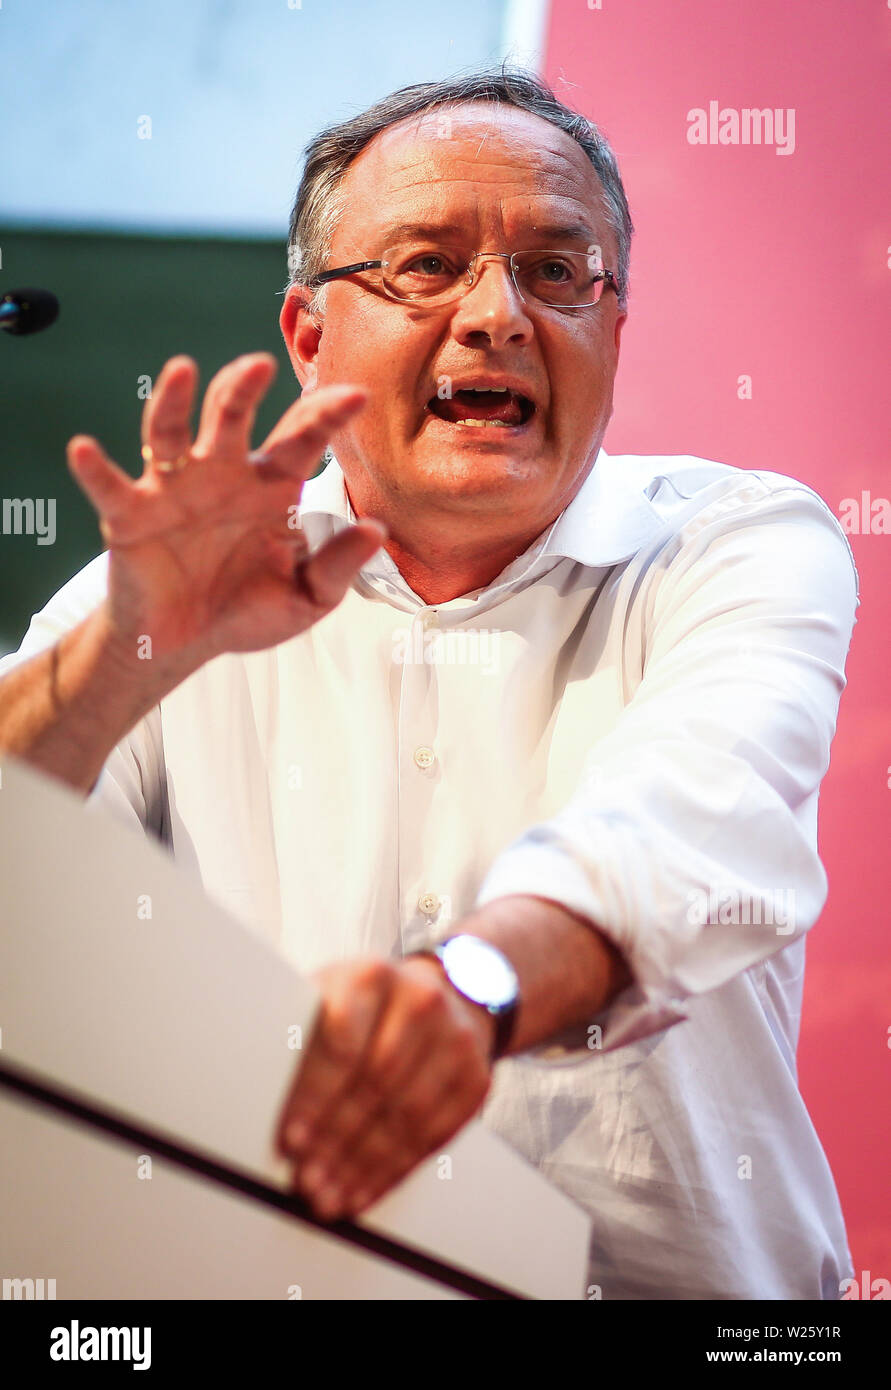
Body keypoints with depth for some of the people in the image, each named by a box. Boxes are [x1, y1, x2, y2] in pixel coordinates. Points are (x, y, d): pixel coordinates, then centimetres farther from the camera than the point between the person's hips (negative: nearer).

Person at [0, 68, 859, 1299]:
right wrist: (130, 653, -23)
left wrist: (478, 977, -40)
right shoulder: (192, 584, 5)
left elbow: (704, 814, -21)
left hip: (683, 1273, 0)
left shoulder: (753, 542, 0)